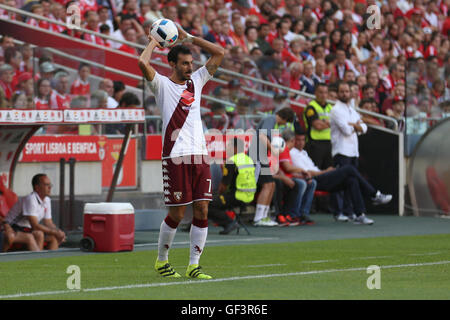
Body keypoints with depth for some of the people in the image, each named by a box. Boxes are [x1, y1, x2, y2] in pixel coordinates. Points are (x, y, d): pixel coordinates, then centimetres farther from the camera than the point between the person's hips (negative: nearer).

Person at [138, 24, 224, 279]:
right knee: (177, 214, -4)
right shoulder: (162, 85, 1)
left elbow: (219, 53, 18)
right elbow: (143, 63, -17)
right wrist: (153, 42, 1)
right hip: (176, 157, -5)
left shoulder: (196, 81, 17)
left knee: (202, 210, -1)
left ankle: (194, 265, 4)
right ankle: (162, 260, 14)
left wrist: (188, 37, 14)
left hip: (200, 155, 5)